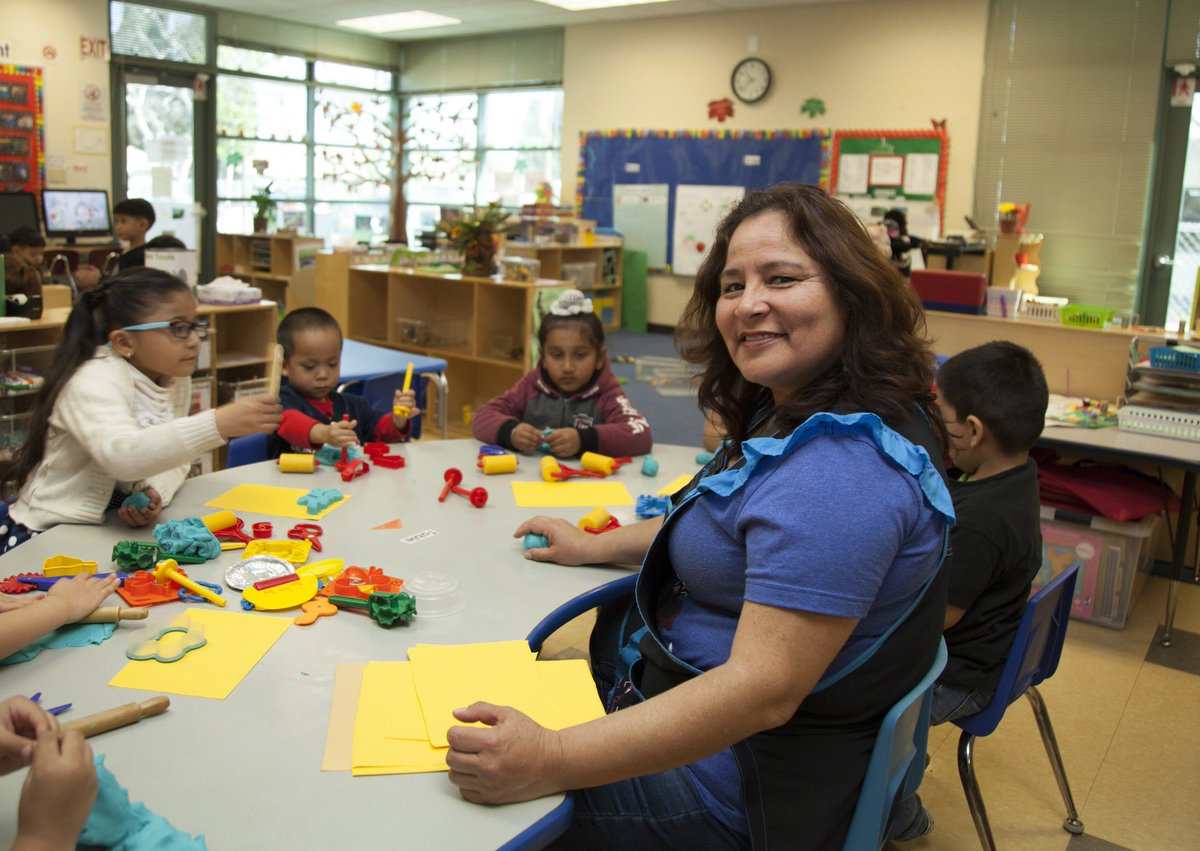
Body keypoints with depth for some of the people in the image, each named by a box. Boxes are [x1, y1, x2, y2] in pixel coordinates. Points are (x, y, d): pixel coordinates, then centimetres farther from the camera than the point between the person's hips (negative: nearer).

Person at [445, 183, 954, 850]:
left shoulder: (840, 468, -32)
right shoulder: (802, 414, 3)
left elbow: (764, 688, -36)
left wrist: (549, 763, -37)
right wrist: (596, 545, 16)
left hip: (745, 781, -10)